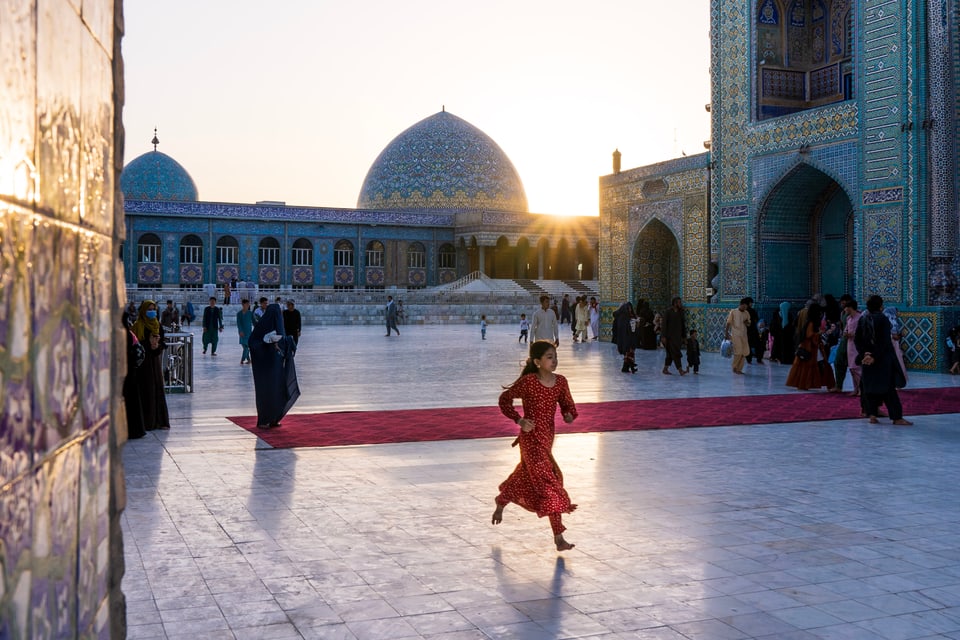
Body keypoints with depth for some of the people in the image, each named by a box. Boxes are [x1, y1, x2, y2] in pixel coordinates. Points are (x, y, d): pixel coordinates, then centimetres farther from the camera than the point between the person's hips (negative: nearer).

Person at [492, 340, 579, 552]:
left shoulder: (560, 381, 0)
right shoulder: (527, 382, -15)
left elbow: (568, 405, 9)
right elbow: (505, 399, -5)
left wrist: (569, 415, -14)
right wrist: (519, 420, -16)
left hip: (547, 437, 7)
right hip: (531, 438, -7)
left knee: (526, 475, 25)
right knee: (549, 484, -12)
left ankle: (500, 504, 52)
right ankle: (558, 538, -10)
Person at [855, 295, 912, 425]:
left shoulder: (863, 319, 3)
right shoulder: (883, 319, -12)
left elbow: (857, 339, -1)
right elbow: (884, 341, -19)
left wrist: (865, 353, -8)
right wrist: (875, 357, -18)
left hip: (867, 357, 5)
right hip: (884, 359, -4)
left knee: (870, 385, 12)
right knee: (888, 387, -1)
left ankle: (872, 414, 7)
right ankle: (897, 417, -1)